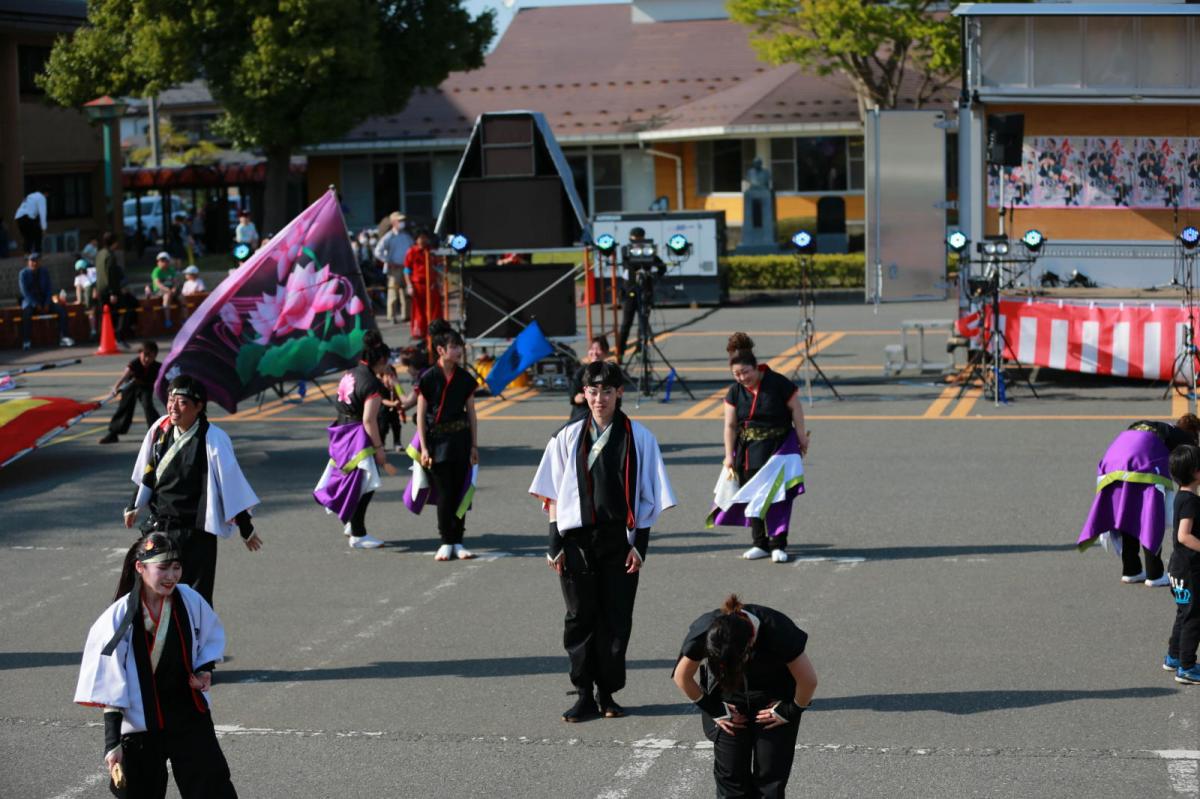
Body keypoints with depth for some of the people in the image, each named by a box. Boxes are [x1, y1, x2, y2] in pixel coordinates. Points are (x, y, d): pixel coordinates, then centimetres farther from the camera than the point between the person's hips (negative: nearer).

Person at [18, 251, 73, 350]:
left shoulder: (44, 273, 6)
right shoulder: (23, 274, -4)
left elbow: (49, 289, 5)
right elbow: (25, 292, -11)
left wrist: (47, 304, -11)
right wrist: (36, 305, -19)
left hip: (44, 302, 4)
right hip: (30, 302, -4)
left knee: (62, 309, -20)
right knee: (27, 312, -38)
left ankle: (63, 338, -23)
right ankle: (27, 341, -35)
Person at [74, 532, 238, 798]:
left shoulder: (190, 601, -8)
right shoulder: (119, 617, -16)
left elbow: (212, 638, 13)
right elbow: (109, 687, -11)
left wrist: (204, 670, -7)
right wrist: (112, 742, -13)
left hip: (190, 715, 2)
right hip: (139, 726, -2)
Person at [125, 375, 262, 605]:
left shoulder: (212, 439, -17)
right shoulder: (161, 428, -2)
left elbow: (231, 485, -12)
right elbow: (147, 472, 15)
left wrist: (245, 528, -8)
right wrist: (134, 505, 22)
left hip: (195, 531, -6)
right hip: (159, 525, 6)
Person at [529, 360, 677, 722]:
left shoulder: (638, 438, 1)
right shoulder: (568, 437, 4)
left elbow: (647, 498, 2)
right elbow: (553, 495, 6)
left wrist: (639, 544, -4)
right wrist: (554, 543, 0)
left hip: (619, 540, -1)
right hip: (577, 539, 1)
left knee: (616, 618, 3)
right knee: (580, 617, 3)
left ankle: (607, 694, 16)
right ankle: (584, 695, 12)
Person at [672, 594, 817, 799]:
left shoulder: (778, 633, -37)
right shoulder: (703, 633, -31)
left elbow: (808, 681, -21)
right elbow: (682, 677, -11)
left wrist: (791, 711, -10)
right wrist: (714, 710, -6)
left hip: (773, 698, -2)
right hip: (728, 699, 2)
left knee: (769, 776, -3)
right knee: (729, 774, -1)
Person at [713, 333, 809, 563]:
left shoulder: (778, 384, -13)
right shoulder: (735, 391, -1)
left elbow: (795, 409, -3)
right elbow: (730, 426, 2)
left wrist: (802, 438, 1)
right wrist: (729, 456, 0)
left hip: (778, 446, -4)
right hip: (748, 449, 4)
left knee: (775, 494, -7)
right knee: (751, 495, 7)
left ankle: (778, 544, -1)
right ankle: (760, 543, 17)